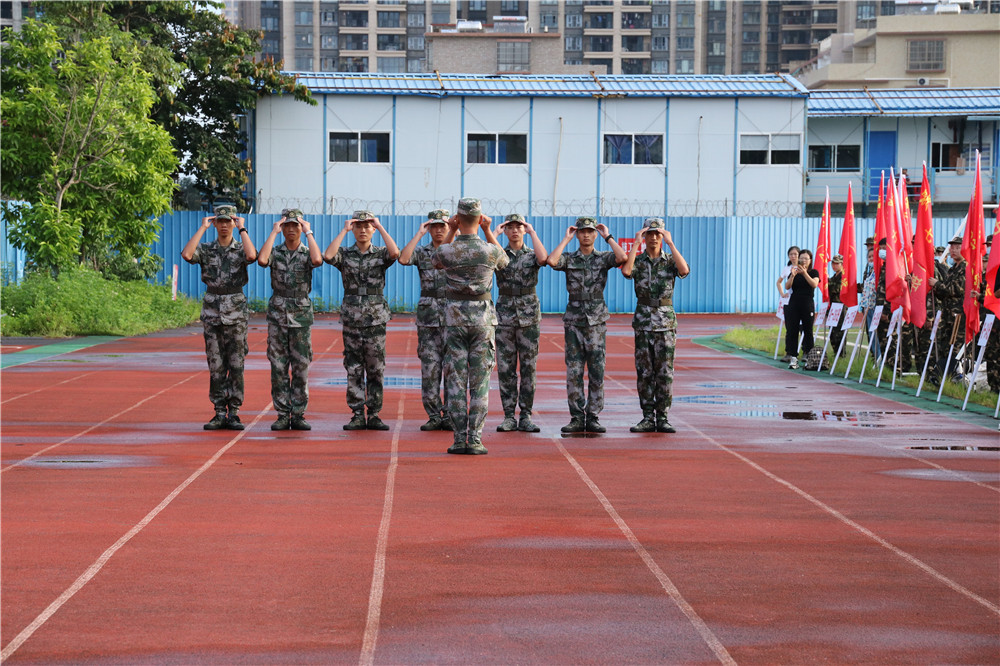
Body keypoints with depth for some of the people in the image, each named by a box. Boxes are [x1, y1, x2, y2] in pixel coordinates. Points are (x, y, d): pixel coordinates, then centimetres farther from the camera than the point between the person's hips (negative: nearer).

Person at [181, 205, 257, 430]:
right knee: (216, 367, 4)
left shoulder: (240, 248, 2)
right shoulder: (206, 249, 6)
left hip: (236, 314, -2)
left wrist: (242, 229, -13)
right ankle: (219, 414, 8)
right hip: (212, 313, 2)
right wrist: (202, 228, -9)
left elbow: (252, 255, -23)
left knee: (236, 367, 0)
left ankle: (234, 414, 5)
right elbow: (186, 254, -15)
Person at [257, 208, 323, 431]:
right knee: (278, 367, 1)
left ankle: (298, 415, 7)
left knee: (301, 368, 1)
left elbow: (318, 260, -22)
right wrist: (274, 233, -12)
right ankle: (282, 415, 6)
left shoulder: (307, 253, 3)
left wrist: (309, 233, -14)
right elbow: (262, 259, -19)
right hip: (278, 313, 0)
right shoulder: (275, 252, 4)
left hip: (301, 314, 0)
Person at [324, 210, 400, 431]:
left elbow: (395, 253, -18)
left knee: (376, 369, 2)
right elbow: (328, 256, -15)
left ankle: (374, 415, 7)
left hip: (376, 319, 0)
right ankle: (357, 415, 5)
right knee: (353, 370, 1)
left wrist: (380, 227, -12)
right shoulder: (345, 254, 6)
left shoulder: (380, 254, 5)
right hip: (352, 319, 0)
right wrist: (344, 230, -10)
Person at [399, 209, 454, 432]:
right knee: (429, 367, -1)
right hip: (428, 315, 1)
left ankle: (450, 416, 3)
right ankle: (434, 416, 5)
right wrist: (419, 234, -9)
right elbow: (403, 258, -13)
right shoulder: (422, 253, 7)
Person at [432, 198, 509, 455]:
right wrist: (488, 231, 13)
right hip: (483, 317, 0)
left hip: (455, 317, 0)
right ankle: (474, 440, -3)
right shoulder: (489, 250, -8)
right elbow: (504, 261, 18)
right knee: (480, 381, 1)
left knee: (456, 380, 5)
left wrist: (451, 232, 12)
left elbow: (436, 262, 19)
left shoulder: (447, 250, -8)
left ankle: (459, 439, 3)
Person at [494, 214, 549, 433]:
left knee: (528, 367, 0)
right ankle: (509, 417, 5)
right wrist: (495, 233, -7)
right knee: (505, 368, -1)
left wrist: (532, 232, -10)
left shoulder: (531, 255, 6)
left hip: (529, 315, 0)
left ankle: (526, 417, 5)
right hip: (505, 314, 0)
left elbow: (543, 258, -18)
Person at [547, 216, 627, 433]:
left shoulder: (603, 258, 5)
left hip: (597, 320, 0)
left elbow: (622, 258, -16)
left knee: (596, 372, -1)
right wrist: (566, 239, -6)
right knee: (574, 372, -1)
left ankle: (593, 418, 5)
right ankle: (577, 418, 4)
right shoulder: (569, 259, 5)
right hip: (573, 320, 0)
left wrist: (608, 236, -7)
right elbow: (552, 261, -16)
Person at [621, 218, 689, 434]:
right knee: (644, 372, 1)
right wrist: (636, 243, -16)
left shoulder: (670, 261, 5)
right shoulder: (638, 261, 5)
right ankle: (648, 418, 6)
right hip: (643, 321, 0)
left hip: (666, 321, 0)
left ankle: (662, 418, 3)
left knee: (664, 373, -1)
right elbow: (626, 271, -19)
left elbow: (684, 271, -19)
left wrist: (671, 243, -17)